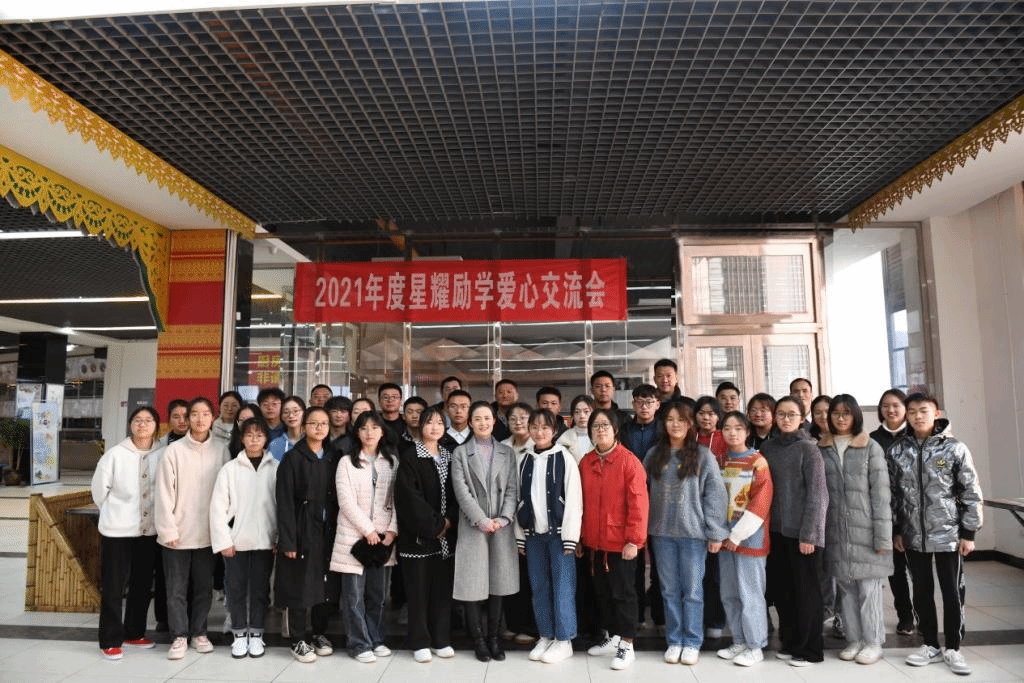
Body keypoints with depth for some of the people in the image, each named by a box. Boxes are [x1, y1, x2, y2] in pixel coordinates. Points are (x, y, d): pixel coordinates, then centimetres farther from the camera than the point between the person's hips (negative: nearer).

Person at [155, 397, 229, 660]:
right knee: (176, 589, 7)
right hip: (178, 533, -2)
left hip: (208, 533, 2)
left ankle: (199, 632, 27)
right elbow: (164, 493, -6)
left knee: (204, 587, 12)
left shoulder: (221, 450, -2)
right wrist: (168, 529, -9)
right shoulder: (174, 451, -7)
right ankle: (179, 636, 20)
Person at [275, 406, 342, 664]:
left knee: (327, 584, 9)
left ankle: (319, 633, 27)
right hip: (302, 532, -4)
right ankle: (299, 641, 18)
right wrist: (287, 540, -13)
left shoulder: (334, 458, 8)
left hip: (328, 531, 4)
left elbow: (339, 497, 7)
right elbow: (285, 502, -9)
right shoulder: (292, 458, -5)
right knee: (300, 586, 3)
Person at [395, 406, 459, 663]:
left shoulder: (449, 457, 11)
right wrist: (434, 524, -13)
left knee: (443, 587, 7)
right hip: (418, 534, -4)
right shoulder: (409, 456, -5)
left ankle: (441, 640, 19)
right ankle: (420, 642, 13)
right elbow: (410, 495, -13)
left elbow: (456, 493, 8)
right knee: (419, 588, 2)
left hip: (446, 535, 4)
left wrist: (448, 522, -8)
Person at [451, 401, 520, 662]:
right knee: (473, 584, 0)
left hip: (502, 526, 2)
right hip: (473, 527, -2)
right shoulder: (460, 453, 5)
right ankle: (477, 640, 13)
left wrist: (503, 518, -9)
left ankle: (494, 638, 18)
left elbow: (512, 489, 5)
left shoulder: (507, 453, 12)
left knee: (498, 583, 7)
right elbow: (462, 491, -4)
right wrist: (482, 520, -13)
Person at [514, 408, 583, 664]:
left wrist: (570, 537, -11)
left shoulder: (565, 459, -6)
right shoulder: (524, 462, 7)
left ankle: (564, 640, 14)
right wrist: (520, 536, 8)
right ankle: (545, 636, 24)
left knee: (563, 587, 1)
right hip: (533, 533, 4)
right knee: (539, 587, 11)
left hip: (558, 532, -4)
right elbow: (520, 500, 10)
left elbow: (573, 500, -8)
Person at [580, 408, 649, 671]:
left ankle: (627, 645, 18)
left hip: (620, 541, -5)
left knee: (623, 592, 5)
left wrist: (634, 539, -17)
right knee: (602, 591, 16)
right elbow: (581, 503, 9)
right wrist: (579, 537, 10)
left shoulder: (629, 461, -12)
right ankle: (611, 637, 32)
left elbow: (638, 503, -15)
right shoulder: (585, 463, 4)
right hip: (594, 541, 6)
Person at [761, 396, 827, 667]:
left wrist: (808, 534, -14)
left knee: (805, 590, 4)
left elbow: (817, 494, -11)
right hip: (776, 529, 5)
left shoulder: (808, 449, -8)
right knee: (779, 588, 11)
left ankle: (810, 649, 18)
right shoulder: (768, 447, 8)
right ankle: (790, 642, 27)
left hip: (800, 531, -5)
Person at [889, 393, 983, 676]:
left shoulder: (955, 448, -6)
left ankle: (953, 648, 22)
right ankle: (930, 645, 26)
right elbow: (893, 494, 6)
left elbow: (971, 493, -5)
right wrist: (896, 530, 6)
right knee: (922, 592, 12)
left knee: (952, 593, 7)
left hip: (948, 535, -2)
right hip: (913, 536, 2)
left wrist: (968, 532, -7)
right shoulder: (897, 451, 1)